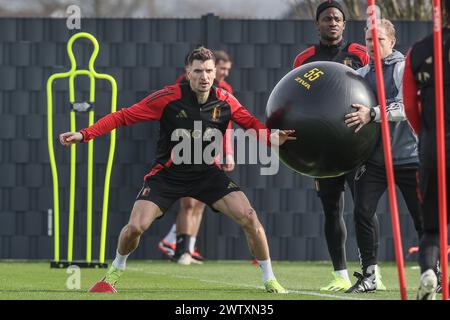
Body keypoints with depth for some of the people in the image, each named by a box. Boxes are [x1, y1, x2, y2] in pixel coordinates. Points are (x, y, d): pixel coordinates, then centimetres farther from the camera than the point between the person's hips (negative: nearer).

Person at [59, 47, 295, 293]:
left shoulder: (225, 101, -9)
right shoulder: (168, 98, -18)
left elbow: (251, 123, 7)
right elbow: (123, 116, -15)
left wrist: (271, 138, -16)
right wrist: (84, 135, -23)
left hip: (206, 174, 2)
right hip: (167, 174, -2)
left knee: (249, 217, -15)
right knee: (135, 227, -17)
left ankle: (269, 280, 4)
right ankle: (115, 271, 16)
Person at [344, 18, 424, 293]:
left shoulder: (404, 69, -5)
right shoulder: (360, 75, 12)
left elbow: (406, 107, -20)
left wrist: (372, 114, -33)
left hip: (408, 156, -4)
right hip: (374, 159, 4)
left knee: (423, 218, 0)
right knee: (362, 212, -10)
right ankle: (369, 275, -2)